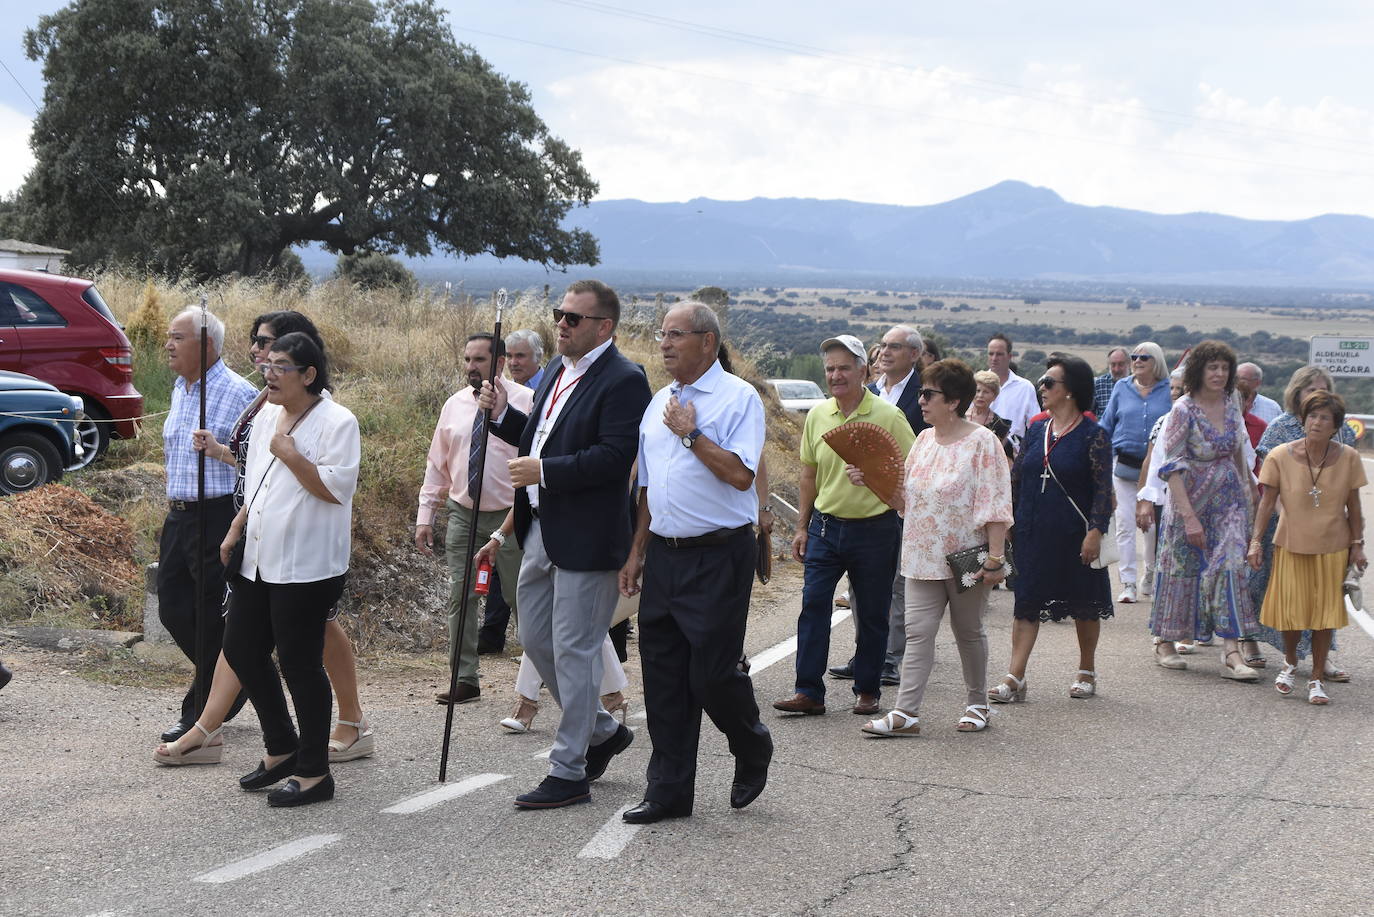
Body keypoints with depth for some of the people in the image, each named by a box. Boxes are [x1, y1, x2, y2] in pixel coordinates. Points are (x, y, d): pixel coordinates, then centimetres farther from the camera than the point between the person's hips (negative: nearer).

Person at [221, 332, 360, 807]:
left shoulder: (336, 422, -11)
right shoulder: (266, 416, 14)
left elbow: (336, 488, -20)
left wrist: (289, 454, -18)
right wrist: (235, 532, 18)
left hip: (306, 567, -9)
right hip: (259, 562, 9)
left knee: (300, 665, -3)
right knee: (241, 650, 12)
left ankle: (313, 773, 9)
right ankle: (281, 749, 29)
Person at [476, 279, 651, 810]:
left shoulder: (623, 381, -14)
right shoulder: (558, 376, 15)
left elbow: (615, 456, -23)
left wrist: (545, 471, -23)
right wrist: (503, 415, 5)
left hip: (585, 540, -10)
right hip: (540, 532, 10)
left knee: (573, 652, -2)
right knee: (536, 642, 16)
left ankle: (569, 773, 8)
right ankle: (603, 732, 33)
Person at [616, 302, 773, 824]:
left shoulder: (738, 397, -7)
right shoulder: (660, 402, 15)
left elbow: (740, 474, -19)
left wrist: (691, 433, -14)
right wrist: (637, 554, 17)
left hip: (718, 557, -7)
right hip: (664, 555, 7)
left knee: (712, 674, -5)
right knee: (663, 677, 7)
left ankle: (753, 752, 25)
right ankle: (669, 791, 15)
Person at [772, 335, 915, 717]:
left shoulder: (888, 416, -7)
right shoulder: (817, 416, 5)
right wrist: (802, 527, 13)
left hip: (874, 529, -3)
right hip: (825, 526, 3)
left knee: (872, 615, 7)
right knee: (813, 607, -4)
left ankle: (867, 690, 20)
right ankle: (809, 692, 0)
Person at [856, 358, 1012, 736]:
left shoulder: (982, 442, -10)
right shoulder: (924, 440, 11)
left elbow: (996, 505, -13)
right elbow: (904, 499, 15)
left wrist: (995, 558, -19)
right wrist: (870, 480, 0)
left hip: (966, 558, -5)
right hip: (924, 557, 5)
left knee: (969, 631, 9)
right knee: (917, 631, -3)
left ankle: (977, 704, 25)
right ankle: (906, 711, -6)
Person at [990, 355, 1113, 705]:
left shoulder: (1093, 436, -7)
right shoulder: (1036, 430, 9)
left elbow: (1103, 489, -11)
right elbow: (1017, 477, 13)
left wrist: (1095, 532, -18)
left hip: (1074, 535, -4)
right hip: (1033, 532, 4)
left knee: (1084, 604, 10)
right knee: (1026, 602, -1)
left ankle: (1086, 671, 26)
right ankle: (1015, 678, -3)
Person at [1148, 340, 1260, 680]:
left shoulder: (1232, 405, 2)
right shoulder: (1183, 410, -14)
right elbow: (1172, 467, -16)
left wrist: (1247, 492, 15)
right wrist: (1188, 515, -21)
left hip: (1229, 500, 4)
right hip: (1192, 499, -4)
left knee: (1230, 566, -7)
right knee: (1182, 568, 6)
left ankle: (1232, 652, -11)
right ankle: (1165, 642, 22)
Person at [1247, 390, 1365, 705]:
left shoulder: (1348, 458, -6)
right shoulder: (1281, 456, -10)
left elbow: (1353, 507, 2)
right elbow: (1266, 502, -5)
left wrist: (1357, 544, 2)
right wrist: (1256, 541, -9)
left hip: (1332, 548, 1)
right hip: (1291, 545, -1)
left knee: (1325, 613, 4)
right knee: (1291, 609, 5)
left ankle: (1317, 679, 16)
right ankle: (1289, 662, 34)